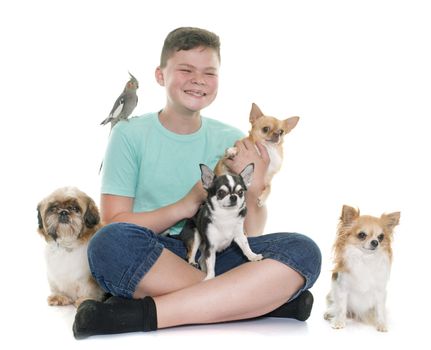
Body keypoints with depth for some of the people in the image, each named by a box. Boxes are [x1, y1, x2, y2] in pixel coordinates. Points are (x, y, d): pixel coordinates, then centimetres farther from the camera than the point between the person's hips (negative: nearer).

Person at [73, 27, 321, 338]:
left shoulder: (232, 141, 8)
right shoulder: (129, 135, 2)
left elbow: (249, 234, 5)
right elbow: (114, 224, -5)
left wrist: (254, 186, -14)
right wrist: (184, 206, -15)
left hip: (215, 257, 3)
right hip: (147, 262, -2)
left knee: (304, 251, -22)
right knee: (109, 242, -35)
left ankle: (145, 312, -29)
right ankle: (269, 298, -25)